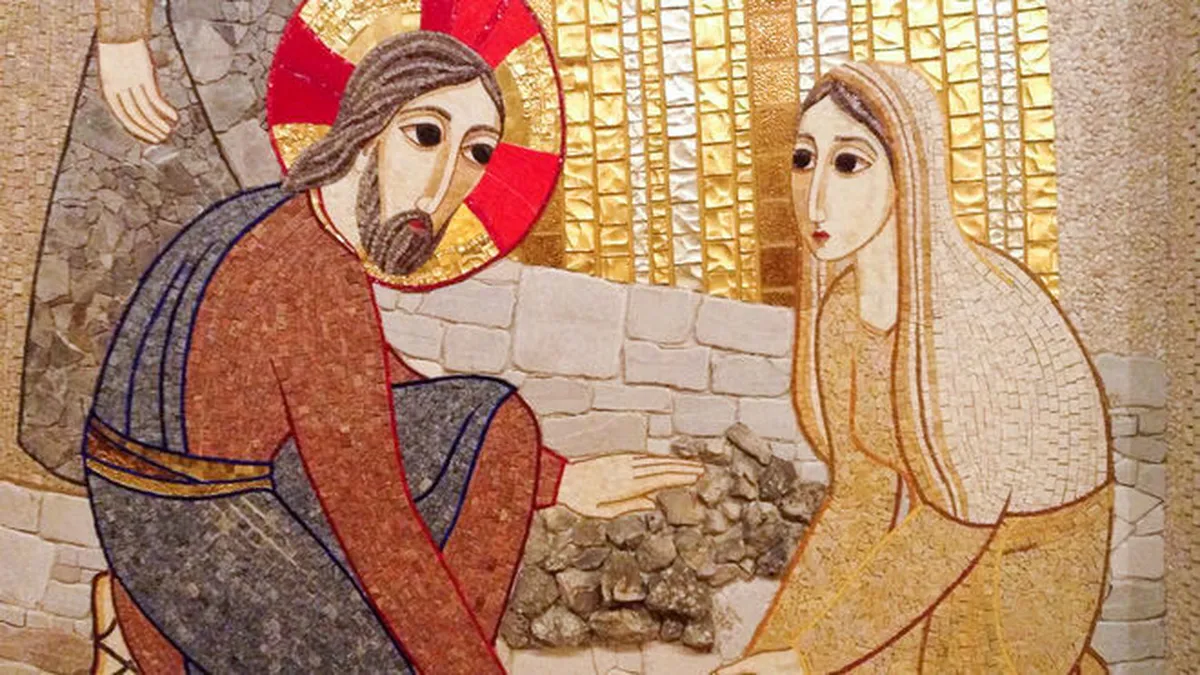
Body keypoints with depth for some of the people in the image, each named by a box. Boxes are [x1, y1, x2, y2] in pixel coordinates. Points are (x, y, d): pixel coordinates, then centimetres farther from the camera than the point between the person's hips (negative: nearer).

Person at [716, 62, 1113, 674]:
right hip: (922, 536, 5)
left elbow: (957, 524, -23)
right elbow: (862, 492, -2)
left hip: (1022, 572, -5)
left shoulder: (977, 310, -28)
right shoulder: (838, 310, -8)